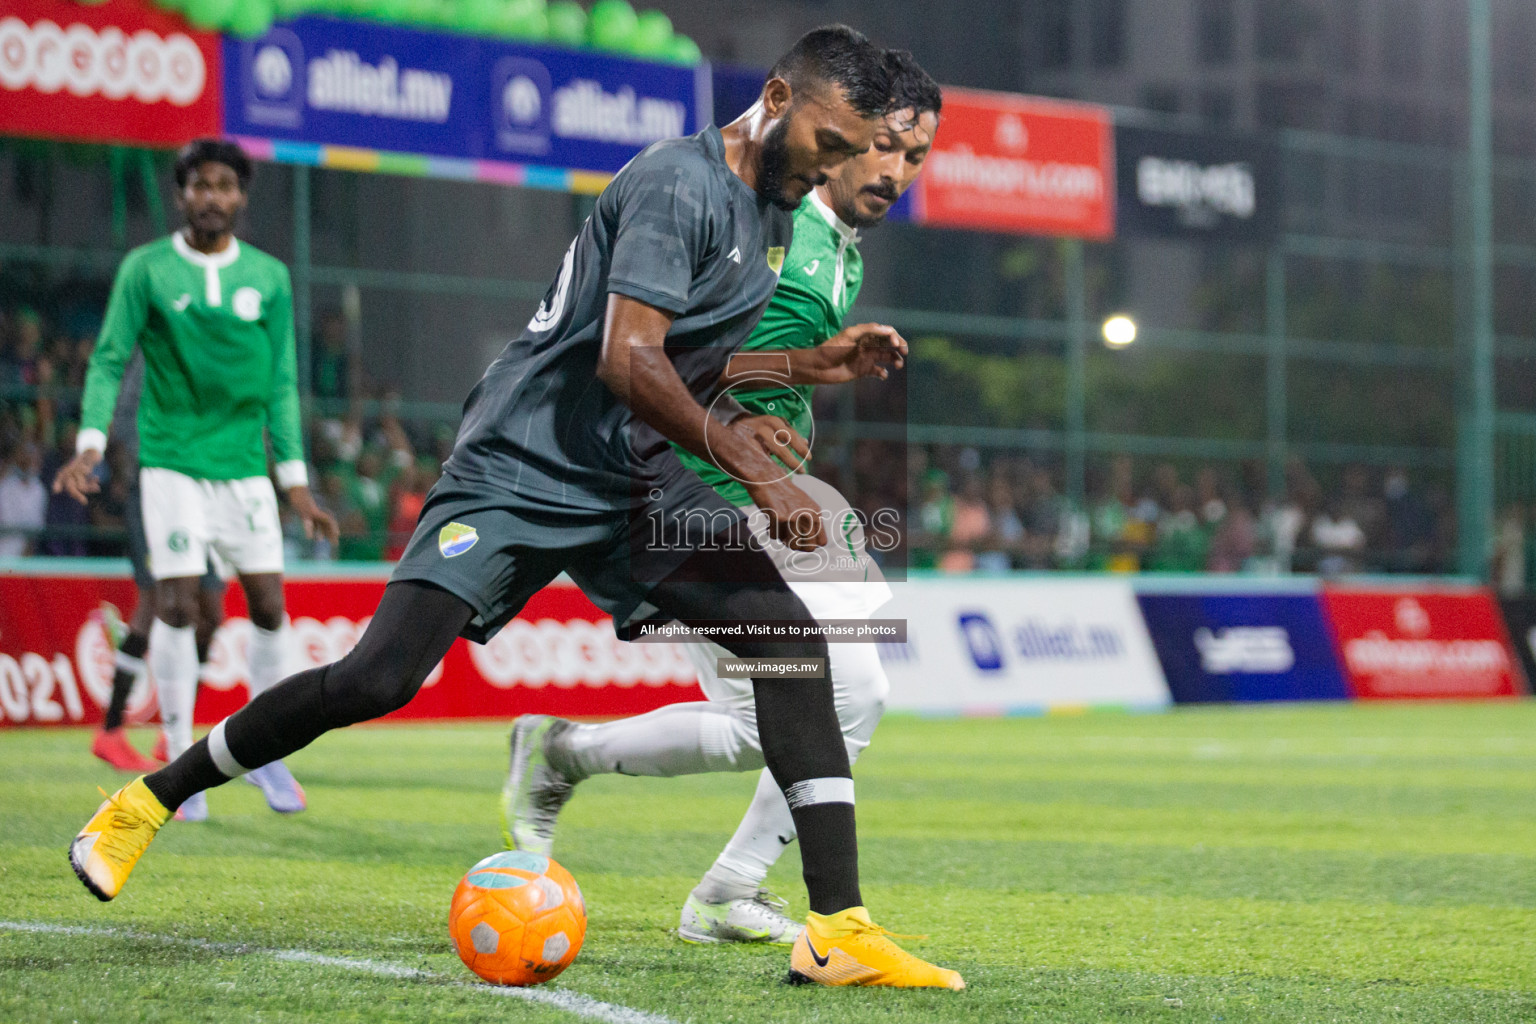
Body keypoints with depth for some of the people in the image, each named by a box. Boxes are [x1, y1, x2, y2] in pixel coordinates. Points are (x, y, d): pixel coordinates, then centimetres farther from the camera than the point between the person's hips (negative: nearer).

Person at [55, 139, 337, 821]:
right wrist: (91, 443, -15)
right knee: (177, 606, -9)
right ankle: (182, 762, 3)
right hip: (171, 462, -2)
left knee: (268, 606, -1)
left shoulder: (269, 277, 7)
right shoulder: (145, 269, 0)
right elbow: (110, 360, -1)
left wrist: (295, 481, 6)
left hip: (245, 465, 2)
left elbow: (281, 384, 9)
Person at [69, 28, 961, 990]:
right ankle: (151, 799, 6)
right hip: (520, 470, -8)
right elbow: (626, 360, -27)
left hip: (634, 485, 8)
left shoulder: (779, 206, 13)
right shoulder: (680, 184, -17)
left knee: (793, 637, -10)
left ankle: (839, 929, -11)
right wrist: (755, 469, -24)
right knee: (379, 678, -16)